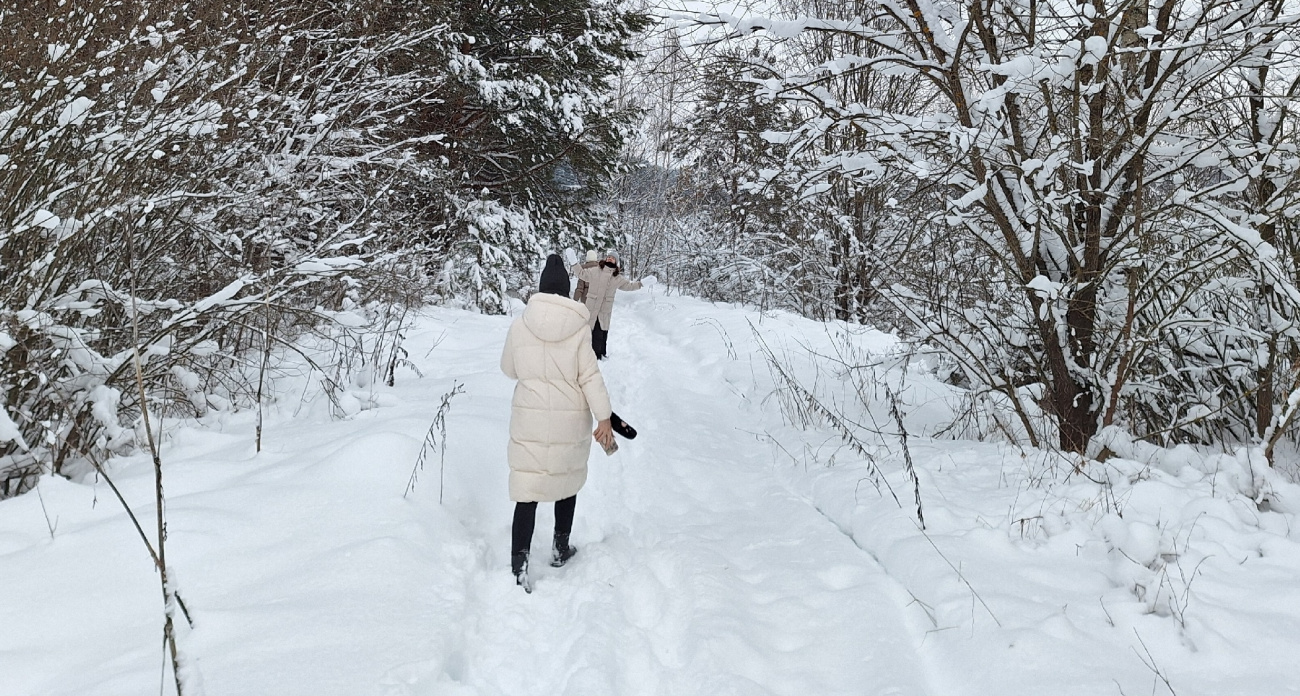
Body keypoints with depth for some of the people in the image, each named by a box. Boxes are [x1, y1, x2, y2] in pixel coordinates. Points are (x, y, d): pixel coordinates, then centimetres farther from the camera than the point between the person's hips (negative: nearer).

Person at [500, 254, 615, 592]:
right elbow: (590, 376, -10)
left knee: (527, 489, 1)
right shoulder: (578, 327, -10)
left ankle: (519, 566, -10)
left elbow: (509, 369, 8)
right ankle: (560, 549, 35)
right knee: (567, 480, 21)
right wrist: (604, 418, -5)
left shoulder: (519, 326, -6)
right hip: (571, 421, 0)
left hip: (529, 419, 0)